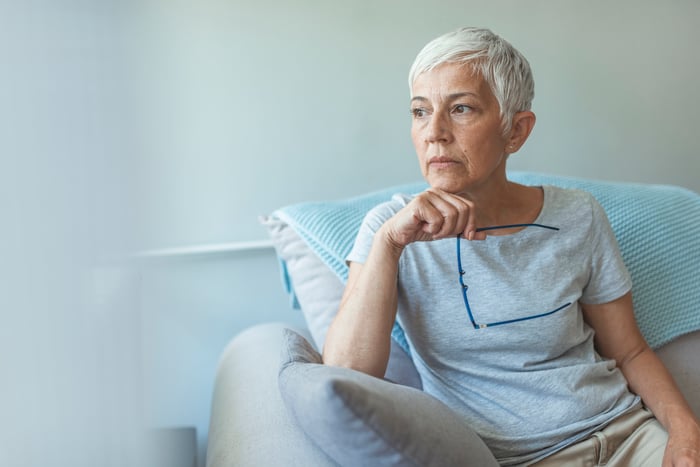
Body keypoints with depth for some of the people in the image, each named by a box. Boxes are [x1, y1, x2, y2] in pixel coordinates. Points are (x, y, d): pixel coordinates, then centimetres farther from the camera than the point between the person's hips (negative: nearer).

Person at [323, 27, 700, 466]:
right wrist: (388, 242, -22)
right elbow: (344, 385, -15)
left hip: (625, 430, 2)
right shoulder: (391, 228, -4)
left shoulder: (577, 218, 0)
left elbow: (629, 352, 9)